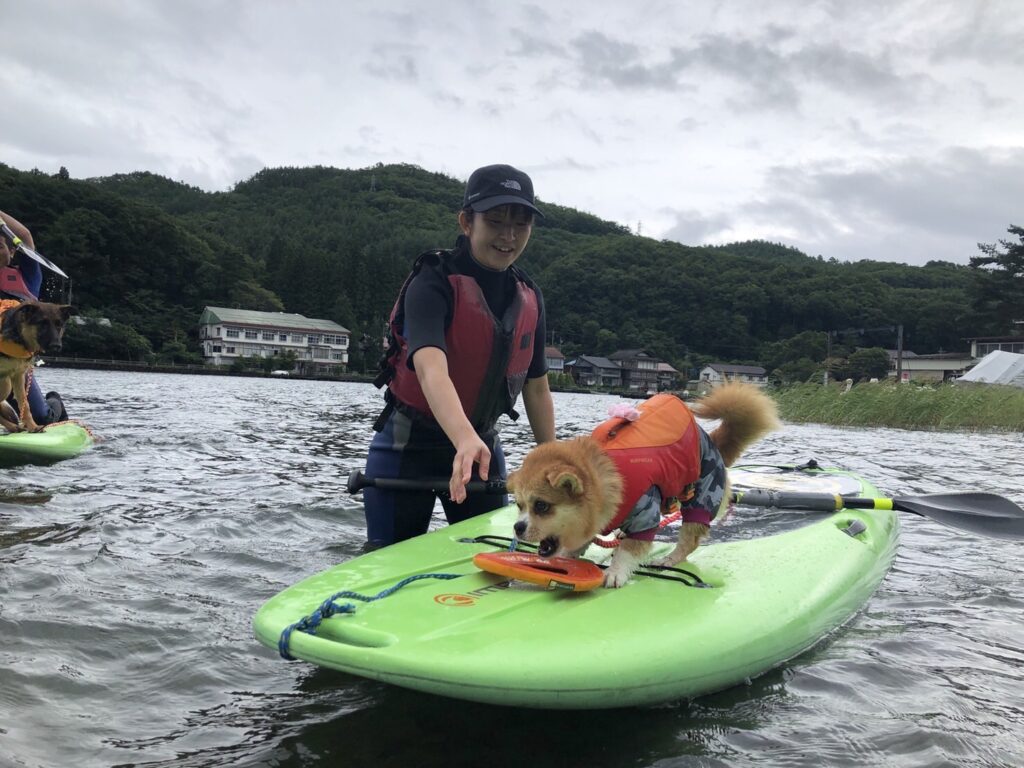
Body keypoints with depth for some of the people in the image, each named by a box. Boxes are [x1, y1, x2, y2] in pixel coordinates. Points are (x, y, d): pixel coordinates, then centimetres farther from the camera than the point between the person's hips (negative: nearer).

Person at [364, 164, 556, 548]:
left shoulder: (530, 298, 0)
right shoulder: (433, 282, -20)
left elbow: (536, 387, 8)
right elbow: (430, 368, -37)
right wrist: (466, 441, -54)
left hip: (482, 445, 6)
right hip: (408, 445, -5)